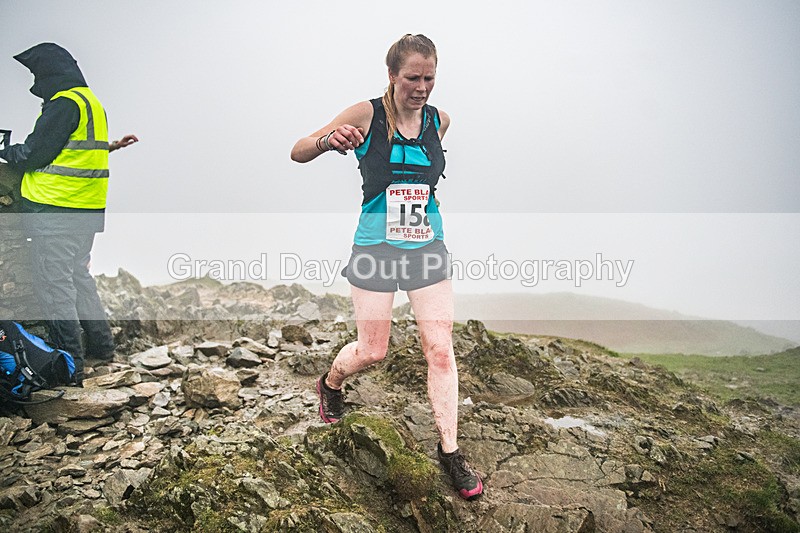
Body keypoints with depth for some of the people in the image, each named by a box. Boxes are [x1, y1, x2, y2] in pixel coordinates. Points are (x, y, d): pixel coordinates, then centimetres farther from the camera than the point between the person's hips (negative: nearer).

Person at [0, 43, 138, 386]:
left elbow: (32, 155, -13)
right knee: (78, 275, 20)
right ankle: (101, 345, 28)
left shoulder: (64, 103, -13)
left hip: (55, 210, -10)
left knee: (54, 284, -6)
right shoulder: (91, 101, 19)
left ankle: (69, 366, -4)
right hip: (87, 211, 10)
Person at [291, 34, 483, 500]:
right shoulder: (366, 115, -10)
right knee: (372, 351, 6)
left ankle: (450, 451, 11)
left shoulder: (439, 120, 2)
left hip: (427, 248, 3)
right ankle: (330, 384, 41)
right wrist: (327, 140, -29)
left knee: (441, 348, -1)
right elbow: (297, 154, -10)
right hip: (376, 247, -3)